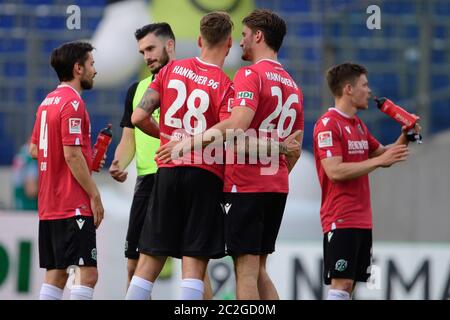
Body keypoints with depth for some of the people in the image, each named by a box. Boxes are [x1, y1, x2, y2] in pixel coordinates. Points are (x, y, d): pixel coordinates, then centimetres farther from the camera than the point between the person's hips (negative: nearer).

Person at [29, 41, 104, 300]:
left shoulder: (48, 102, 15)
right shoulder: (72, 103, -13)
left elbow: (34, 149, 21)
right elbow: (72, 154, -19)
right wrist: (95, 195, -15)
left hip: (49, 206, 9)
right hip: (74, 206, -9)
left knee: (56, 274, 10)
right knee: (88, 274, -10)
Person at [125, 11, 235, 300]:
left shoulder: (172, 69, 7)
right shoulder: (225, 86, -7)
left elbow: (139, 117, 4)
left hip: (168, 171, 4)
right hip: (205, 177, -4)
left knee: (149, 262, 8)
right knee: (194, 265, -5)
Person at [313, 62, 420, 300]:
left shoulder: (358, 125, 17)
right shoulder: (328, 124, -12)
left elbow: (380, 153, 26)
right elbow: (335, 171, -21)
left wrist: (403, 140, 7)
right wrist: (380, 160, -21)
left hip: (362, 219, 9)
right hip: (341, 220, -9)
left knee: (350, 283, 6)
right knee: (341, 283, -13)